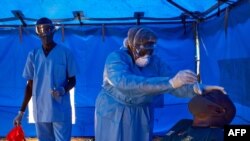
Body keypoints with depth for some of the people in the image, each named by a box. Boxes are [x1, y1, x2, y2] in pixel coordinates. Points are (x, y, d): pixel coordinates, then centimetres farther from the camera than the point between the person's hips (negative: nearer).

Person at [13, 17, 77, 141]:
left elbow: (72, 80, 2)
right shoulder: (33, 55, 4)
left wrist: (63, 90, -19)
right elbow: (30, 85, 10)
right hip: (40, 111, 3)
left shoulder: (65, 53, -5)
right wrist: (21, 111, 7)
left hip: (61, 111, -3)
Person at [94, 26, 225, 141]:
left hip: (142, 117, 5)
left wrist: (198, 89, -33)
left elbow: (175, 85, -11)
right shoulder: (116, 58, -21)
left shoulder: (155, 61, -3)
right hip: (114, 115, -4)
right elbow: (126, 83, -40)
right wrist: (170, 82, -48)